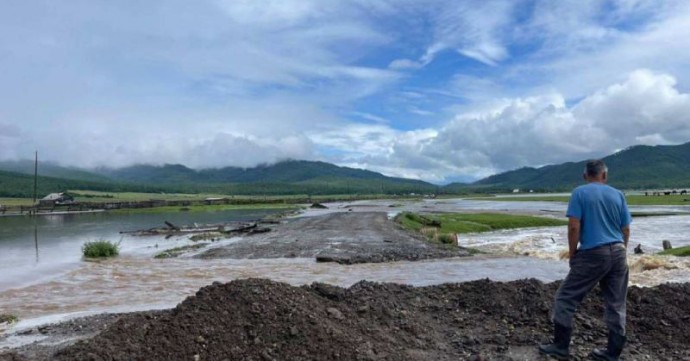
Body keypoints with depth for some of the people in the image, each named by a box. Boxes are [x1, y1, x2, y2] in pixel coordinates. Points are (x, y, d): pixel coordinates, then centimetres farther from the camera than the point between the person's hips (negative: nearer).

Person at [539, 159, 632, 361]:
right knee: (616, 305, 12)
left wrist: (572, 254, -2)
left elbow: (574, 227, -12)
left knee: (566, 299, 4)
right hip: (618, 253, 6)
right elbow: (626, 230, 10)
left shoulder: (580, 193, -5)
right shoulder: (618, 195, 8)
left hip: (592, 254, -5)